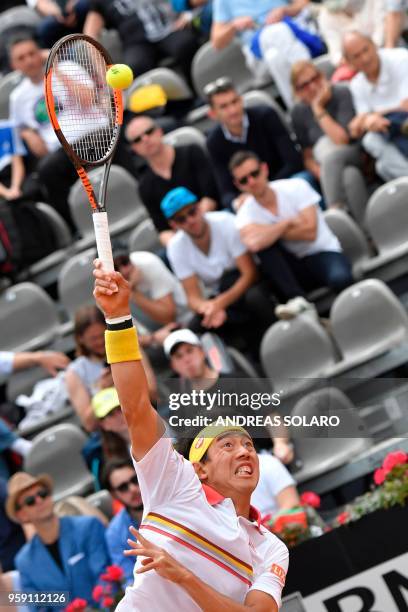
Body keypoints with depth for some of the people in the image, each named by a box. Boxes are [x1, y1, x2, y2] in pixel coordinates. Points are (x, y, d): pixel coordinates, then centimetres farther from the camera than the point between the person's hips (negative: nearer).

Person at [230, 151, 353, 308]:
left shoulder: (295, 187, -7)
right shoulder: (246, 214, -6)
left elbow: (310, 232, -16)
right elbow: (253, 244, -31)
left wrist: (270, 232, -14)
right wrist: (287, 223, -19)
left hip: (323, 254, -2)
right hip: (292, 267, 2)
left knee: (340, 278, -37)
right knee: (263, 243, -27)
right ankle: (297, 299, -28)